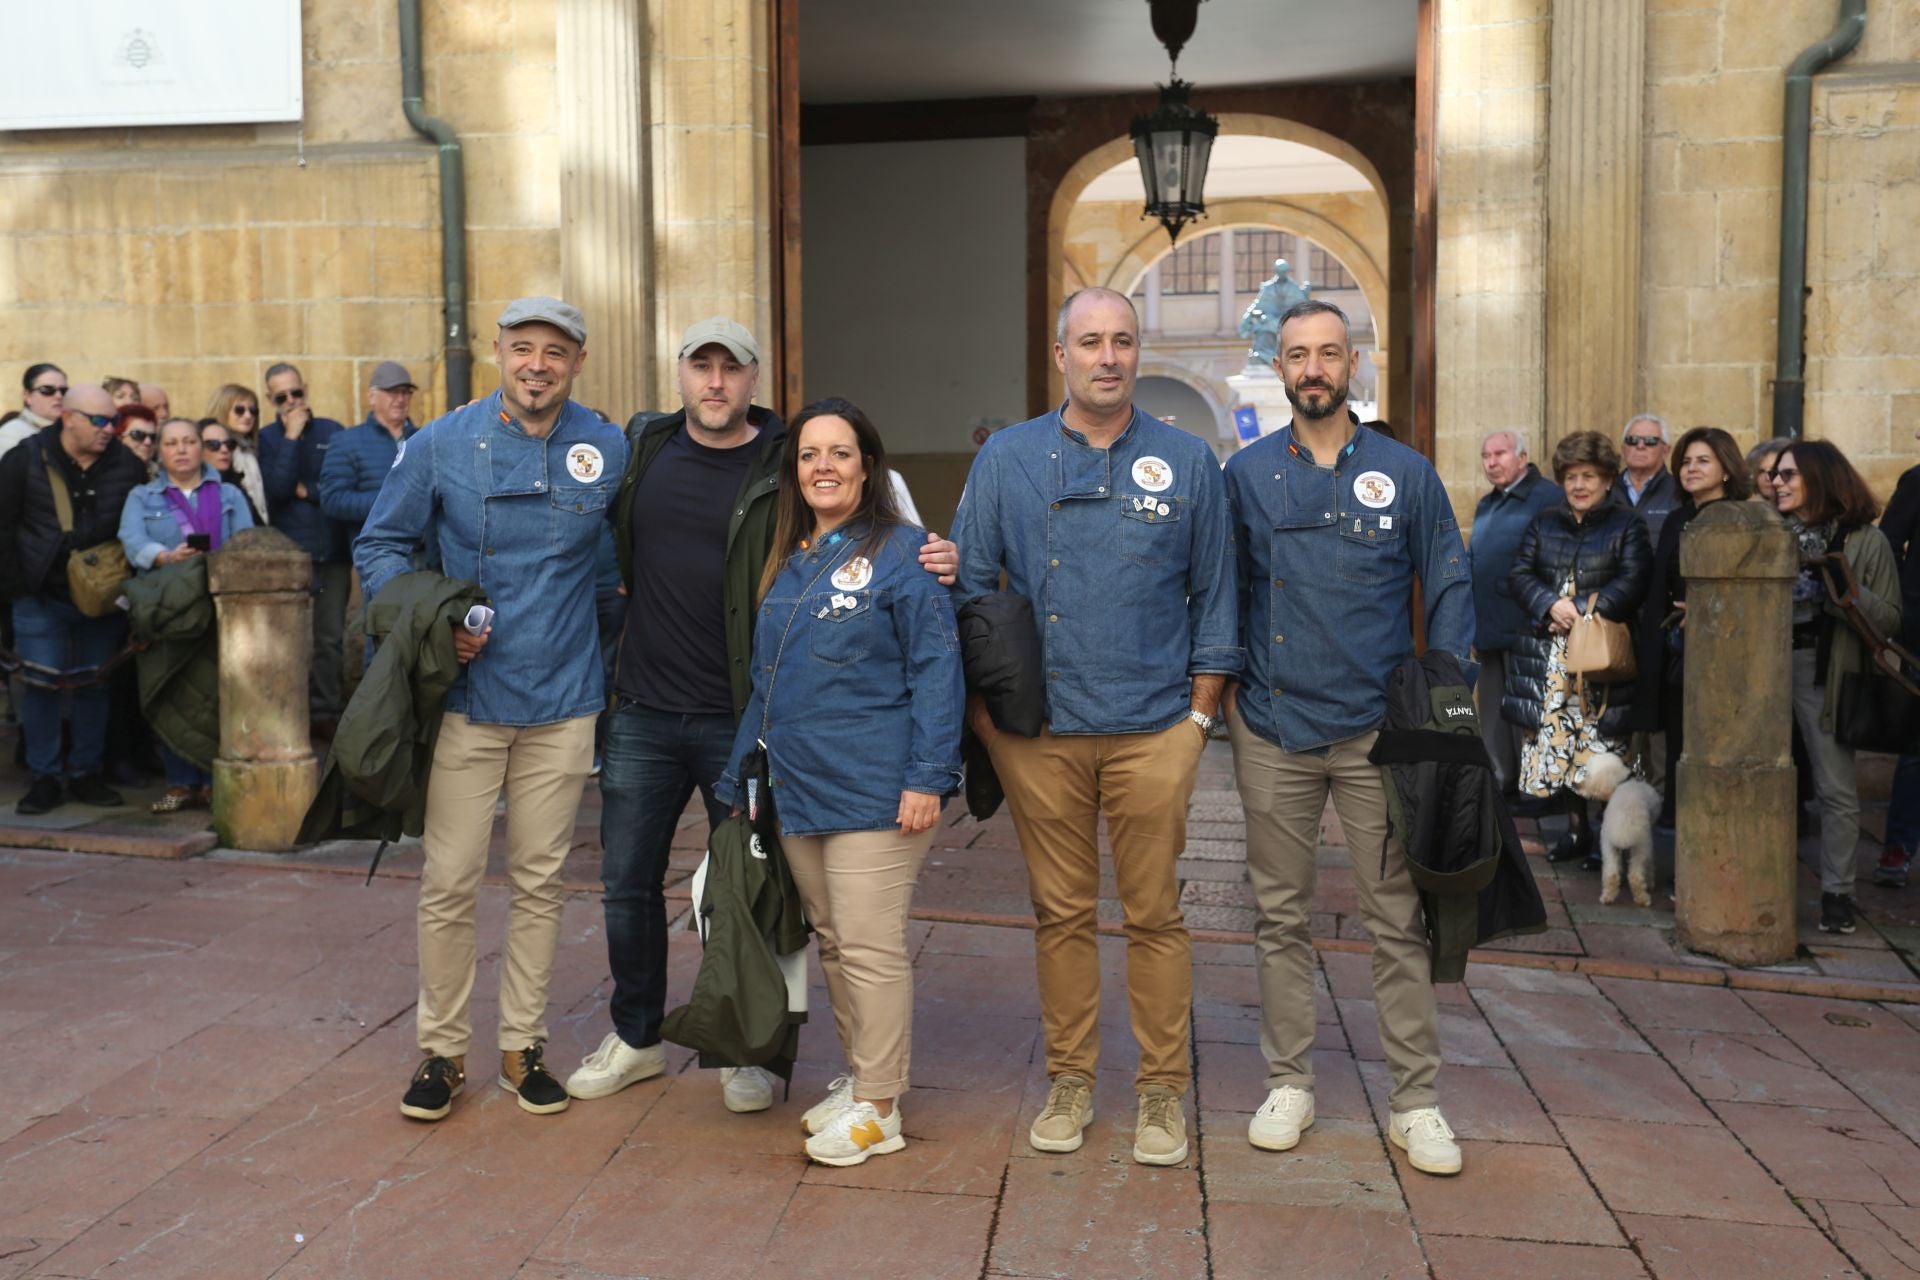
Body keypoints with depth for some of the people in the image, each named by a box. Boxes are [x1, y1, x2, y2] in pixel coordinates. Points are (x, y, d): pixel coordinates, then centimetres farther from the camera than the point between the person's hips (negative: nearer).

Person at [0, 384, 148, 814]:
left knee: (95, 687, 8)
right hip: (41, 600, -2)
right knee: (41, 686, 0)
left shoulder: (127, 465, 1)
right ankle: (45, 777, 9)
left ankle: (86, 774, 18)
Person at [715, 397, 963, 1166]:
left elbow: (936, 670, -12)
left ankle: (879, 1108, 11)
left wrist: (928, 777, -18)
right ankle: (860, 1077, 30)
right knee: (832, 943, 15)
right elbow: (764, 684, 19)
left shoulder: (900, 550, -7)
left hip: (873, 793, -7)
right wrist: (739, 780, 18)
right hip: (797, 793, 7)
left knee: (871, 948, -2)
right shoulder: (786, 562, 14)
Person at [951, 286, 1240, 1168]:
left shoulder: (1187, 461, 5)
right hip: (1040, 730, 1)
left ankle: (1163, 1087, 20)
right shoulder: (1008, 458, 5)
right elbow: (971, 585, 6)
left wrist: (1201, 712, 2)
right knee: (1061, 911, 9)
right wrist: (982, 707, 0)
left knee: (1154, 913, 5)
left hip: (1152, 729, 0)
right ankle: (1070, 1079, 24)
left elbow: (1214, 596, 8)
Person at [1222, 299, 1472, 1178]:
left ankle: (1416, 1100, 15)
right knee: (1280, 916, 9)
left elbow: (1449, 589, 5)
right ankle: (1288, 1083, 23)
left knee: (1398, 917, 3)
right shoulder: (1246, 475, 5)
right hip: (1273, 731, 1)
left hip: (1379, 731, -1)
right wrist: (1220, 684, -1)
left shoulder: (1406, 473, 3)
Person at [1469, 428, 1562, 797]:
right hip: (1488, 628, 8)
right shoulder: (1485, 506, 20)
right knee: (1493, 715, 13)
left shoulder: (1548, 497, -9)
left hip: (1525, 628, -8)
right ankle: (1499, 781, 22)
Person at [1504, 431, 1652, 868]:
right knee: (1558, 741, 7)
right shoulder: (1544, 523, 15)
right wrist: (1551, 605, -11)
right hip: (1549, 654, 4)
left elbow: (1633, 582, -9)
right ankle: (1576, 829, 19)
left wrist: (1584, 610, -16)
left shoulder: (1626, 524, 3)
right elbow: (1519, 573, 6)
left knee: (1602, 745, -5)